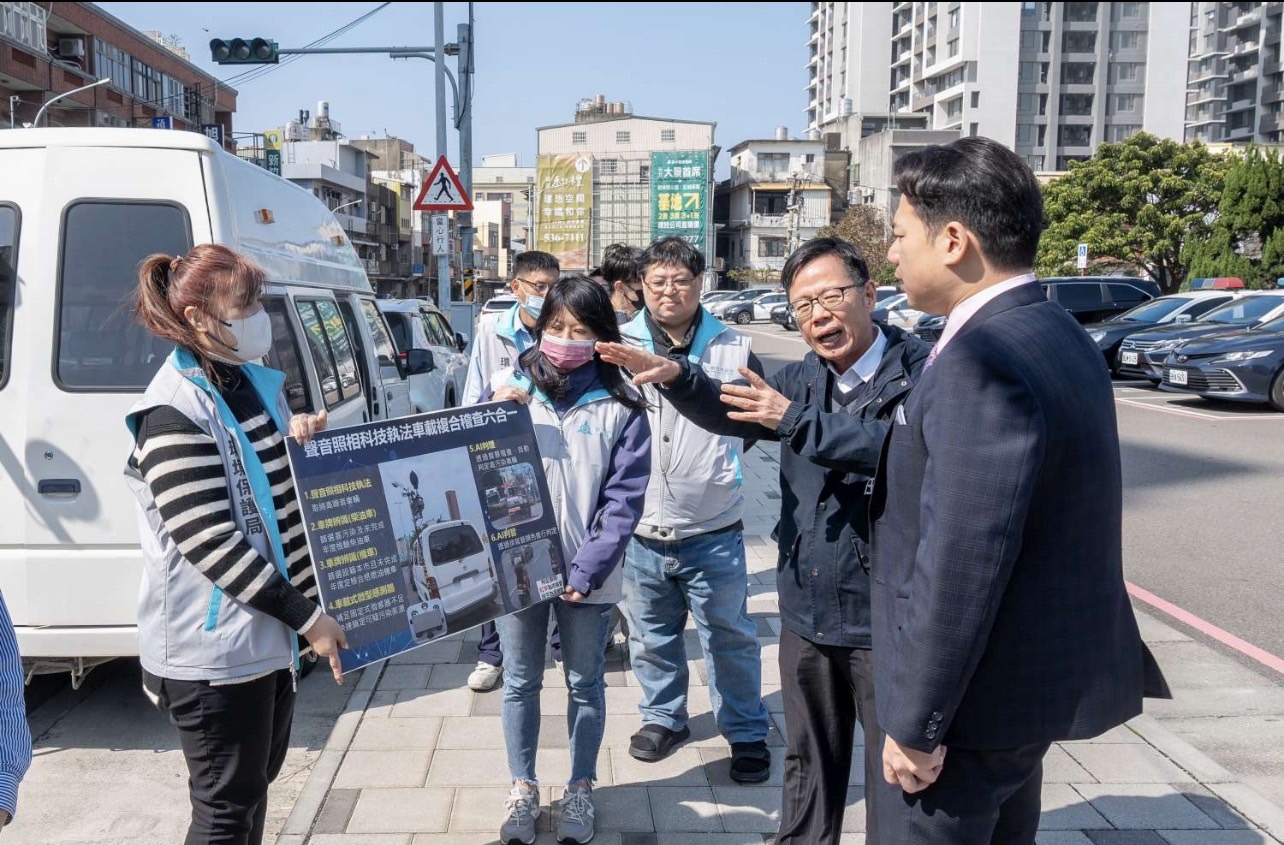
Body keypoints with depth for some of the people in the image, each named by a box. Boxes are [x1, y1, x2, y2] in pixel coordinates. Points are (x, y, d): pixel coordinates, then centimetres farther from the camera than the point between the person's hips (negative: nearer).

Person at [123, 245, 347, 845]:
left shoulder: (255, 382, 8)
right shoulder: (175, 414, -20)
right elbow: (209, 543, -24)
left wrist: (302, 437, -1)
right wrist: (306, 616, -21)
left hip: (269, 632, 9)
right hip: (214, 649, -9)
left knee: (257, 779, 22)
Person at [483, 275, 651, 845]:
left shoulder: (620, 407, -5)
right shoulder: (510, 388, 0)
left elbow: (624, 498, -9)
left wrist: (587, 570, -17)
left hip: (587, 573, -1)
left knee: (585, 683, 13)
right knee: (521, 681, 13)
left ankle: (580, 789, 31)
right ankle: (523, 789, 31)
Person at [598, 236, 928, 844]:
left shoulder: (920, 371, -13)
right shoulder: (801, 380, 10)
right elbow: (726, 412, 2)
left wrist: (795, 420, -28)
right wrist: (676, 377, -18)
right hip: (806, 610, 6)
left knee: (894, 772, 9)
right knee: (809, 763, 22)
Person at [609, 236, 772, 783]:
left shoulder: (732, 349, 1)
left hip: (713, 532, -1)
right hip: (639, 530, 1)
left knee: (730, 636, 11)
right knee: (651, 636, 17)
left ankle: (747, 732, 28)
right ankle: (663, 718, 38)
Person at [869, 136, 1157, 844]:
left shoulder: (983, 363, -26)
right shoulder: (1055, 334, 5)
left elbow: (961, 566, -27)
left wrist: (916, 724, -19)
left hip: (981, 693, -9)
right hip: (1047, 673, 10)